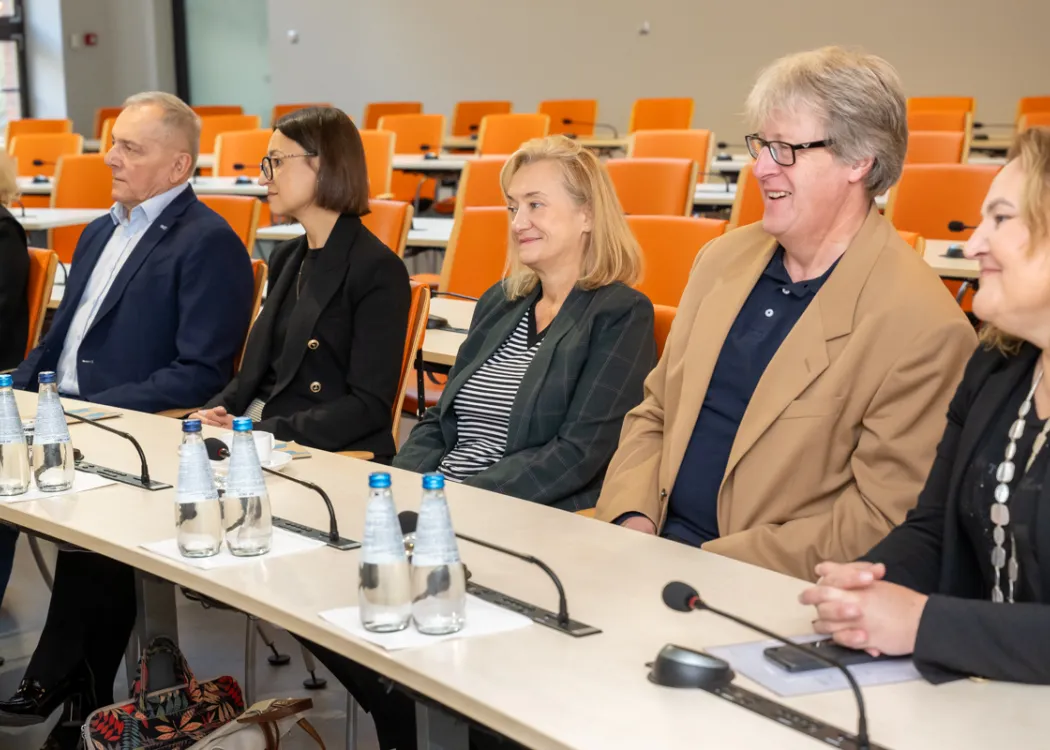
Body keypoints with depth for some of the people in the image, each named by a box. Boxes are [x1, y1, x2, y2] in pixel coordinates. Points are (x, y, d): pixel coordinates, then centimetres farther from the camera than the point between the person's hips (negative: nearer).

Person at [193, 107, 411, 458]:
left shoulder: (378, 270, -11)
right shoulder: (286, 257, 15)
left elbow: (369, 406, -15)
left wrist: (261, 433, -19)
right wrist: (217, 411, -2)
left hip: (334, 455, -7)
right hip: (253, 432, 7)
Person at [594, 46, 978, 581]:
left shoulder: (923, 328, -13)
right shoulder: (723, 258, 10)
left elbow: (881, 521, -13)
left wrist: (715, 564, -17)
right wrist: (631, 519, -3)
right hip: (654, 548, 6)